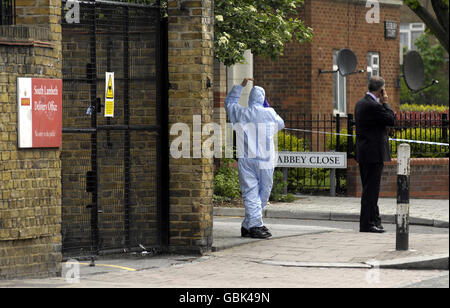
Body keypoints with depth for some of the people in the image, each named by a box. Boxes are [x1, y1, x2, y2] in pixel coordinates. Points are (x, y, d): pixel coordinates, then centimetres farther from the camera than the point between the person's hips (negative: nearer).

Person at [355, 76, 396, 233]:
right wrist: (385, 103, -3)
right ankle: (367, 223, -4)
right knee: (371, 189, -6)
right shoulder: (374, 106, -19)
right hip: (374, 154, -10)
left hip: (363, 153, 10)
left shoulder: (360, 103, 12)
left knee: (370, 188, 15)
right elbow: (392, 120, -12)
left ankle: (374, 220, 23)